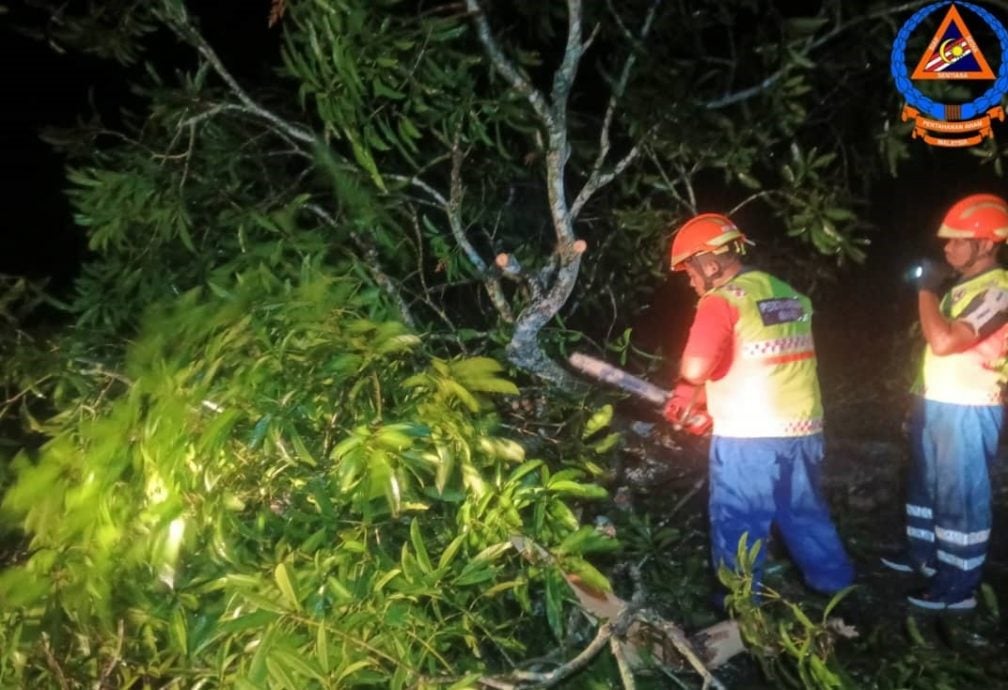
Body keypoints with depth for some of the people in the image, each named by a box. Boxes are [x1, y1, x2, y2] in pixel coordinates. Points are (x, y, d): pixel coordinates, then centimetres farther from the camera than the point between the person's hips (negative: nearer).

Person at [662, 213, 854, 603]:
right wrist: (703, 398, 20)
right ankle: (839, 589, 38)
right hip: (803, 430, 8)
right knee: (806, 516, 24)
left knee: (738, 529, 8)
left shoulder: (721, 301, -12)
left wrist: (687, 391, -2)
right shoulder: (790, 296, 12)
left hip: (749, 438, -7)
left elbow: (696, 367, -25)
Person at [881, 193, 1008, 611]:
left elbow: (944, 342, -29)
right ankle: (923, 556, 36)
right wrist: (920, 399, 21)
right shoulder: (962, 286, 12)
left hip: (967, 410, -9)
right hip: (936, 404, 9)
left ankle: (958, 588, 9)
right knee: (927, 486, 20)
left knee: (960, 497, -1)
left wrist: (926, 289, -18)